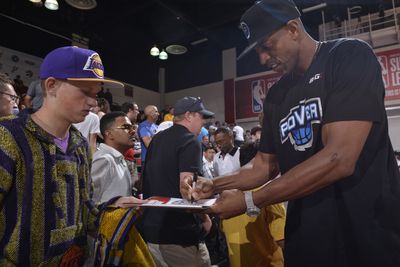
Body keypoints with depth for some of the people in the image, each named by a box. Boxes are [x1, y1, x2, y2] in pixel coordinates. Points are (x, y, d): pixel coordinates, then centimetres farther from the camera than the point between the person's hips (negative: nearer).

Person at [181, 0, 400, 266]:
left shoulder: (350, 57, -11)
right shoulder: (276, 96, 7)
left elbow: (339, 159, -23)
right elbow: (266, 164, 9)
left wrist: (250, 201, -19)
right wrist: (214, 185, -5)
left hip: (370, 229, -5)